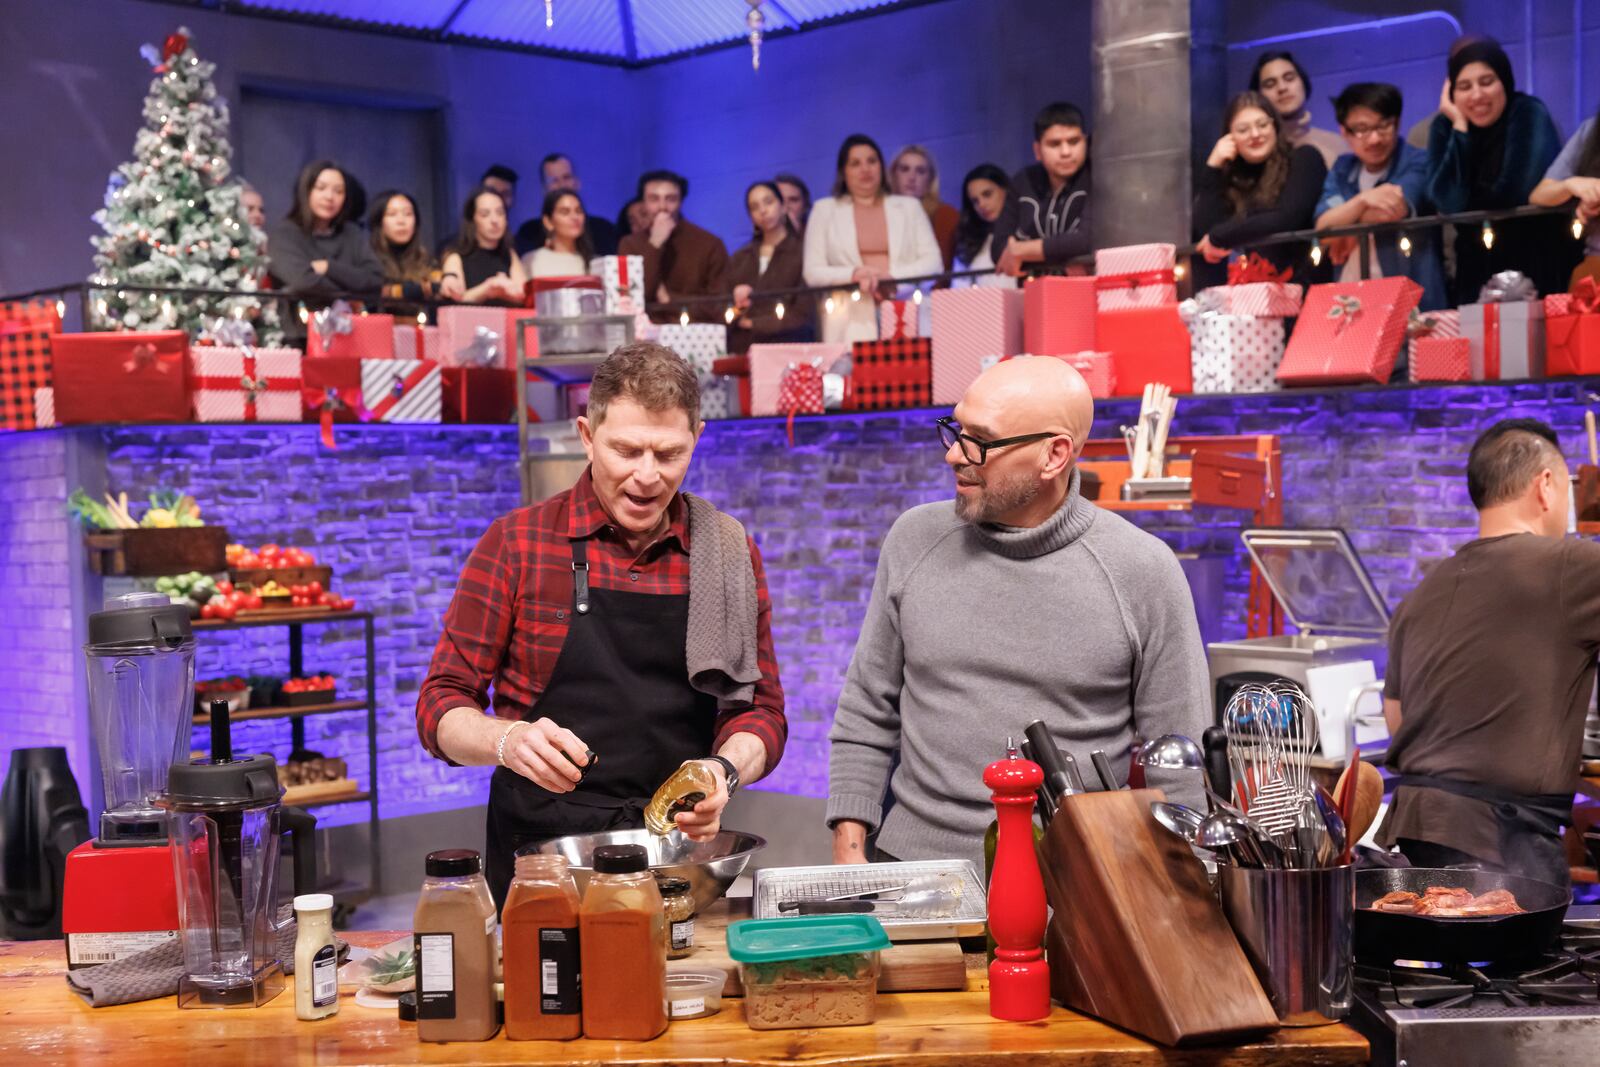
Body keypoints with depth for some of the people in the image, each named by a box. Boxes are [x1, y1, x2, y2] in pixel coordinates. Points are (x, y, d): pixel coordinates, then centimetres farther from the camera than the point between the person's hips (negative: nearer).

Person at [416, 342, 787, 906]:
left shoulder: (730, 553, 8)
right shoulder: (516, 543, 1)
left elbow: (762, 709, 12)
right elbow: (441, 708, 2)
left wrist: (725, 769, -9)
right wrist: (509, 742, -19)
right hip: (537, 855, -1)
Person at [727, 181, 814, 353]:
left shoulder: (802, 253, 2)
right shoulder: (739, 259, 19)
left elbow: (804, 315, -3)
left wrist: (754, 323, 0)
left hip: (784, 351, -3)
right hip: (740, 351, 3)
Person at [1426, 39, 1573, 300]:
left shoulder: (1530, 114, -9)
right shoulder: (1445, 126, -1)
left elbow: (1519, 193, -20)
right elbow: (1449, 203, -15)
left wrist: (1471, 198, -3)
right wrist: (1460, 125, -13)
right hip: (1479, 265, 3)